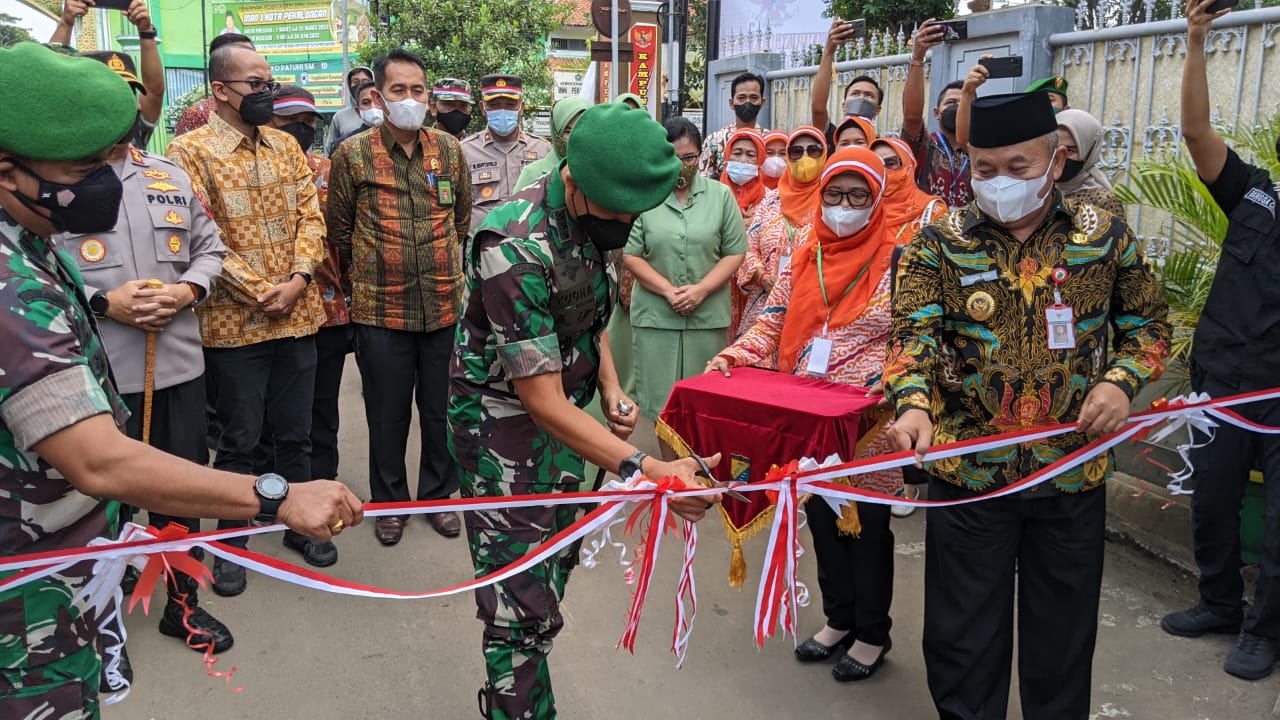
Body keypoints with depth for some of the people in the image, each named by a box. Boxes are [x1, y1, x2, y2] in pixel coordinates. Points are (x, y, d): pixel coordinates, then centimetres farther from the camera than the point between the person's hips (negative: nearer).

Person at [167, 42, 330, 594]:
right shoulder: (190, 151, -6)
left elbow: (310, 214, 6)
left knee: (296, 432, 14)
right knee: (240, 439, 7)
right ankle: (230, 542, 24)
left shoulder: (285, 145, 10)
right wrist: (261, 291, -16)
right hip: (235, 321, -4)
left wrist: (299, 278, -9)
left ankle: (300, 525, 30)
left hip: (297, 315, 4)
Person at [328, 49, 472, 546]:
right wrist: (366, 279, 12)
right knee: (388, 414, 10)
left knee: (440, 409, 12)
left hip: (445, 305, 2)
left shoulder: (448, 149, 5)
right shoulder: (353, 154, -3)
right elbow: (339, 230, 5)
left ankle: (438, 495, 30)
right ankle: (389, 502, 28)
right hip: (381, 309, -2)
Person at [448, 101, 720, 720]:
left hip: (565, 418, 8)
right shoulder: (517, 249, -29)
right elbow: (542, 402, -29)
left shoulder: (592, 220, -3)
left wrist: (610, 386, 1)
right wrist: (644, 469, -35)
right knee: (522, 601, -6)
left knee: (552, 572, 16)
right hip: (504, 421, -8)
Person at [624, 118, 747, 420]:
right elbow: (630, 255, -2)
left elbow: (735, 253, 3)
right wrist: (669, 291, -12)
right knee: (660, 400, 4)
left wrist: (700, 290, -10)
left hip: (708, 315, 1)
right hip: (655, 315, -1)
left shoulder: (721, 195, 4)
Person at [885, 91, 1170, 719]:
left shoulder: (1105, 235, 1)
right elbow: (912, 331, -10)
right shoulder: (940, 243, -3)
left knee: (1062, 635, 17)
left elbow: (1146, 321, 11)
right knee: (962, 636, 10)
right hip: (966, 471, -1)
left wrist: (1122, 381, -8)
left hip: (1073, 472, 1)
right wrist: (913, 403, -29)